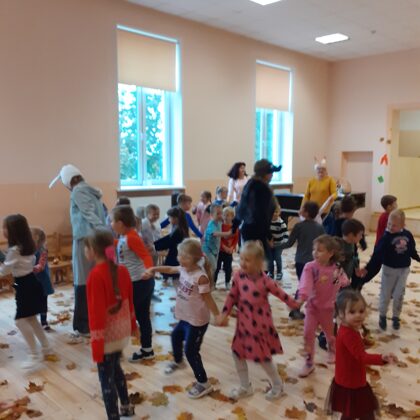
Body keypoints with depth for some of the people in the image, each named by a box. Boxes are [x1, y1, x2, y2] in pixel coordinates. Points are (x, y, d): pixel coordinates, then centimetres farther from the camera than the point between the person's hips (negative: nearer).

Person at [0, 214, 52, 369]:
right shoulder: (27, 246, 7)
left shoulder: (14, 250, -20)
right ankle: (46, 347, 27)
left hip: (25, 286, -10)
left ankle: (33, 355, -5)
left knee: (21, 320, -9)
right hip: (31, 283, 10)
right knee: (31, 318, 17)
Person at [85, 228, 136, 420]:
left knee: (106, 377, 7)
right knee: (115, 368, 27)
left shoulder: (96, 275, -21)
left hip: (107, 335, -8)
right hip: (122, 331, 8)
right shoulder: (122, 270, 0)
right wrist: (132, 324, 22)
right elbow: (129, 301, 10)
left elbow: (96, 311, -21)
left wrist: (96, 342, -16)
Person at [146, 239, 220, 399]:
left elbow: (207, 298, -25)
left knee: (191, 351, -2)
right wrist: (155, 269, 1)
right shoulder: (184, 269, -5)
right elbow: (171, 269, 12)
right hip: (185, 317, 10)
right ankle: (178, 362, 60)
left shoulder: (201, 277, -30)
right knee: (175, 336, 30)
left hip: (197, 321, -10)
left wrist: (218, 316, -24)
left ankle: (203, 383, 15)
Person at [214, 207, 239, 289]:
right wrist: (224, 247, -20)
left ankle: (227, 283, 24)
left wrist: (232, 247, -13)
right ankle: (213, 282, 17)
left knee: (228, 268, 10)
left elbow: (236, 239, 0)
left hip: (229, 251, 2)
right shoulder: (220, 225, -9)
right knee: (217, 266, 5)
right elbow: (218, 238, -12)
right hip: (220, 250, -2)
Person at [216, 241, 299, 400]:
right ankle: (245, 387, 37)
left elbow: (281, 294, -10)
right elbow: (232, 296, 2)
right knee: (237, 353, 14)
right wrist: (224, 314, 1)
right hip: (243, 323, 5)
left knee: (263, 358, 9)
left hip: (260, 325, -5)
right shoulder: (238, 276, -9)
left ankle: (277, 385, 38)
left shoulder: (265, 281, -23)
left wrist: (295, 305, 0)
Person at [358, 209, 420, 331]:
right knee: (385, 295, 9)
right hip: (389, 269, -3)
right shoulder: (386, 237, -19)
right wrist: (367, 269, -25)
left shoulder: (407, 235, -9)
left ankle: (396, 317, 31)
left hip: (404, 269, 3)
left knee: (399, 295, 12)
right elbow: (377, 255, -19)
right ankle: (382, 316, 30)